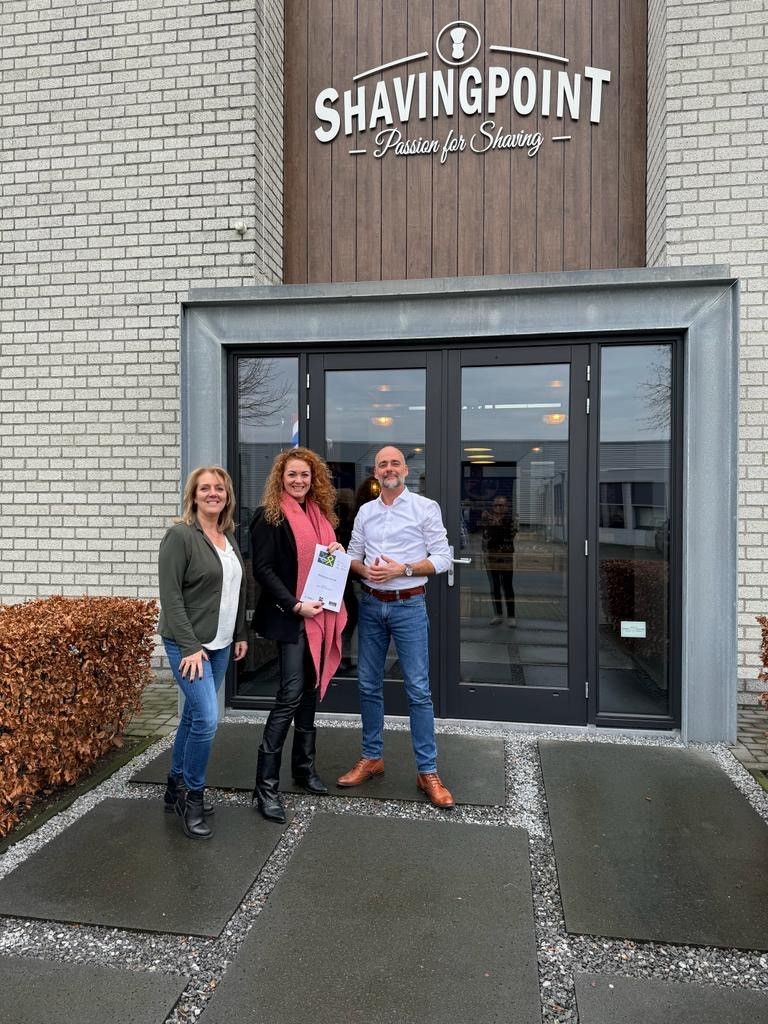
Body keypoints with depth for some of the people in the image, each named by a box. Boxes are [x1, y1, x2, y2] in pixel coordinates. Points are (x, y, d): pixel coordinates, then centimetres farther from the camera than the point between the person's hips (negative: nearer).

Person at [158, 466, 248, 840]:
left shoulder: (229, 537, 10)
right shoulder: (180, 536, -12)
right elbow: (170, 596, -16)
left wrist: (240, 635, 13)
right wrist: (190, 646, -19)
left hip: (220, 643, 7)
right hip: (188, 643, -7)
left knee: (194, 715, 15)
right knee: (206, 718, -12)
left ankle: (176, 788, 29)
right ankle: (192, 797, 9)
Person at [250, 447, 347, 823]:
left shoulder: (319, 513, 13)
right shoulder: (269, 516, -7)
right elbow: (263, 569, -13)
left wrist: (337, 552, 0)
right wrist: (296, 605, -20)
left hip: (319, 615, 7)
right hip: (289, 616, -7)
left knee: (310, 689, 14)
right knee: (291, 694, -9)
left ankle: (304, 765, 28)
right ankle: (266, 784, 0)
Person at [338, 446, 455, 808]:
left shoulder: (425, 507, -2)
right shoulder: (365, 511, 10)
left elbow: (442, 557, -6)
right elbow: (353, 555, 12)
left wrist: (401, 569, -17)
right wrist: (366, 570, -10)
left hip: (409, 605, -4)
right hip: (370, 604, 4)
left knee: (418, 689, -2)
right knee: (368, 684, 11)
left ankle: (427, 771, 8)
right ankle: (371, 758, 26)